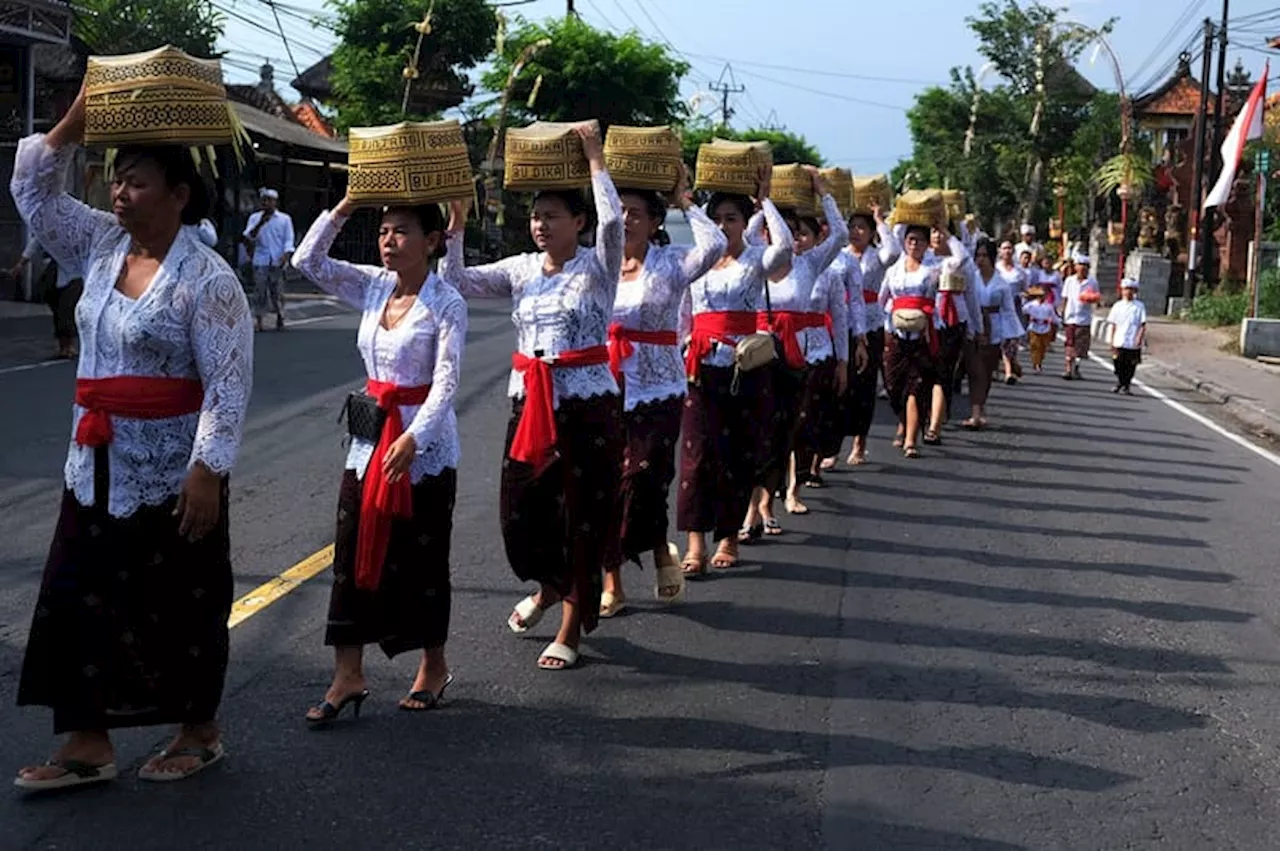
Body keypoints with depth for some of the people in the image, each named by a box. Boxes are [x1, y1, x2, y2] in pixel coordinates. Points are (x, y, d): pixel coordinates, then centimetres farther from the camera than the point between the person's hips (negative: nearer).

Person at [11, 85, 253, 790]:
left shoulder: (206, 279, -15)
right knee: (76, 600, 7)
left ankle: (200, 733, 24)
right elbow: (32, 190, 10)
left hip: (171, 474, -7)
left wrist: (208, 471, -23)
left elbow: (228, 383, -18)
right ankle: (87, 744, 16)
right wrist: (77, 120, -1)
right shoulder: (102, 246, 6)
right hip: (96, 468, 7)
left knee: (181, 608, 6)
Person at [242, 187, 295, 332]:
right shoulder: (254, 218, 12)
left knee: (278, 290, -1)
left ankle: (280, 318, 6)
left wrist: (286, 255, -11)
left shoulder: (284, 219, 9)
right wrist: (260, 224, -13)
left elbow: (289, 240, 6)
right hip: (261, 261, 1)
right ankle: (258, 319, -3)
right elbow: (249, 237, 1)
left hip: (278, 261, -1)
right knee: (260, 289, -5)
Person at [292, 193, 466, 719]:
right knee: (353, 554, 3)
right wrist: (344, 208, -3)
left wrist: (413, 438, -29)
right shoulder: (372, 286, 5)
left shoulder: (446, 303, -12)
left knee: (421, 557, 5)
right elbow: (308, 262, 5)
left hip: (426, 444, -6)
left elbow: (446, 381, -18)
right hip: (370, 436, 6)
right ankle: (348, 675, 9)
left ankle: (434, 666, 23)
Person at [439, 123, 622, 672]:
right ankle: (547, 586, 38)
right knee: (519, 508, 7)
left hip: (587, 404, -4)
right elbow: (458, 283, 4)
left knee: (581, 513, 2)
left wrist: (594, 157, -17)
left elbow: (612, 221, -23)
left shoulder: (598, 267, -5)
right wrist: (455, 229, -7)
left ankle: (572, 627, 16)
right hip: (529, 401, 5)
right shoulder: (521, 269, 8)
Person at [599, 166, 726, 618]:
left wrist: (684, 203, -9)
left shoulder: (670, 263, -3)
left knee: (642, 483, -8)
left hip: (656, 392, -3)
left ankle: (662, 552, 21)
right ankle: (612, 582, 13)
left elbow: (715, 245, -18)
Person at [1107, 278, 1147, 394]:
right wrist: (1112, 341, 4)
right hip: (1119, 342, 2)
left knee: (1131, 366, 3)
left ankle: (1126, 386, 15)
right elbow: (1113, 325, 9)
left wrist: (1140, 338, -14)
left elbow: (1143, 325, -1)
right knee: (1119, 365, 5)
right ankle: (1119, 383, 22)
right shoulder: (1118, 306, 7)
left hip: (1133, 344, -2)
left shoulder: (1139, 306, 0)